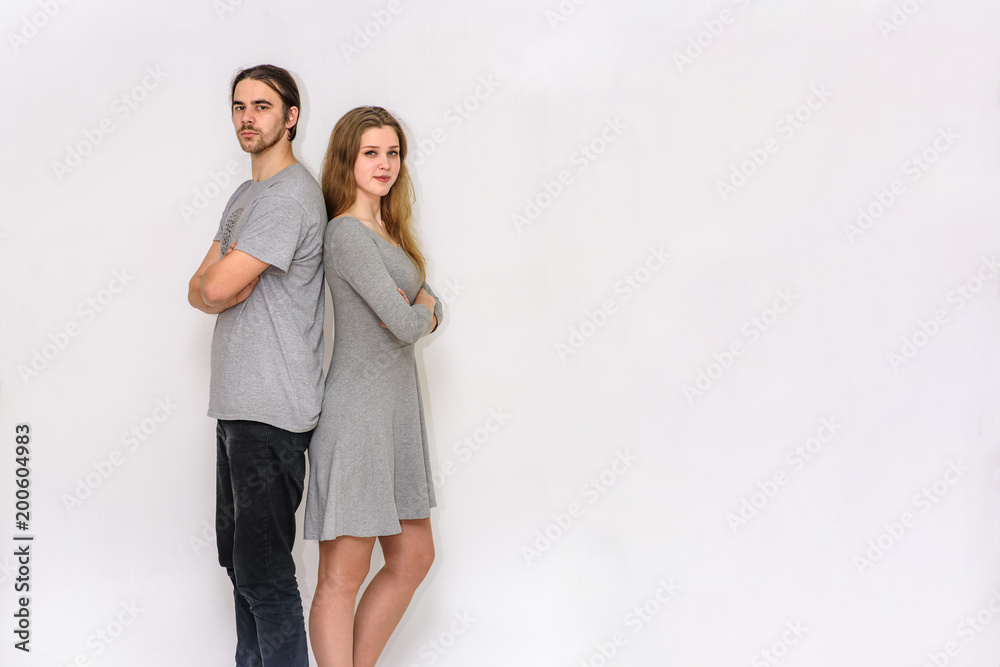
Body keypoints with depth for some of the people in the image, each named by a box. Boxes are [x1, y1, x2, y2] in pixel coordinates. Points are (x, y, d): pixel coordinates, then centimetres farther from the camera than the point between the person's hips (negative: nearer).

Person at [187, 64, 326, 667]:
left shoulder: (291, 195, -14)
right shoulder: (246, 196, 19)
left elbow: (214, 289, -20)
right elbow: (201, 288, 13)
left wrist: (213, 286, 2)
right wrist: (224, 287, -7)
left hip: (273, 412, -10)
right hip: (238, 403, 10)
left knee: (264, 571, -7)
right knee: (239, 556, 17)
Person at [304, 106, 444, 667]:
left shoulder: (388, 233, 15)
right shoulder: (347, 233, -15)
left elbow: (433, 314, 14)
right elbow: (405, 325, -20)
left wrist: (418, 306, -8)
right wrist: (420, 309, 2)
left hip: (397, 412, 10)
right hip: (357, 414, -10)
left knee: (414, 558, 16)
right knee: (344, 575, -3)